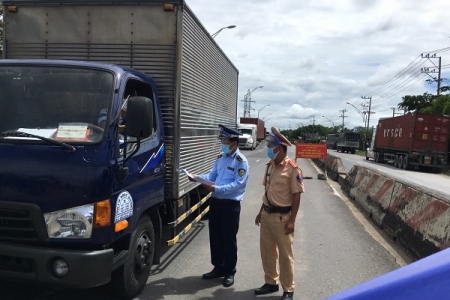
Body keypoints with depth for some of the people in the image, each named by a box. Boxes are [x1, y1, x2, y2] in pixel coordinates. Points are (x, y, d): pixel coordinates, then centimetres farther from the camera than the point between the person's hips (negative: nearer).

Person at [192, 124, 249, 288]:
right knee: (215, 237, 14)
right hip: (215, 201, 7)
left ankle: (229, 272, 21)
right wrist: (198, 177, -5)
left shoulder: (241, 161, -13)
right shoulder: (220, 158, 10)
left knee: (229, 239, 5)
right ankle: (218, 267, 30)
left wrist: (217, 188, -27)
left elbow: (238, 184, -20)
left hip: (231, 204, -7)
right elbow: (212, 175, 13)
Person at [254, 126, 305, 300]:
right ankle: (271, 282, 34)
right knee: (266, 251, 16)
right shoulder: (270, 165, 7)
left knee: (285, 254, 6)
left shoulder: (292, 168, -16)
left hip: (282, 217, -7)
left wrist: (291, 220, -16)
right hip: (267, 215, 7)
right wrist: (261, 212, 16)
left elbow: (296, 196, -14)